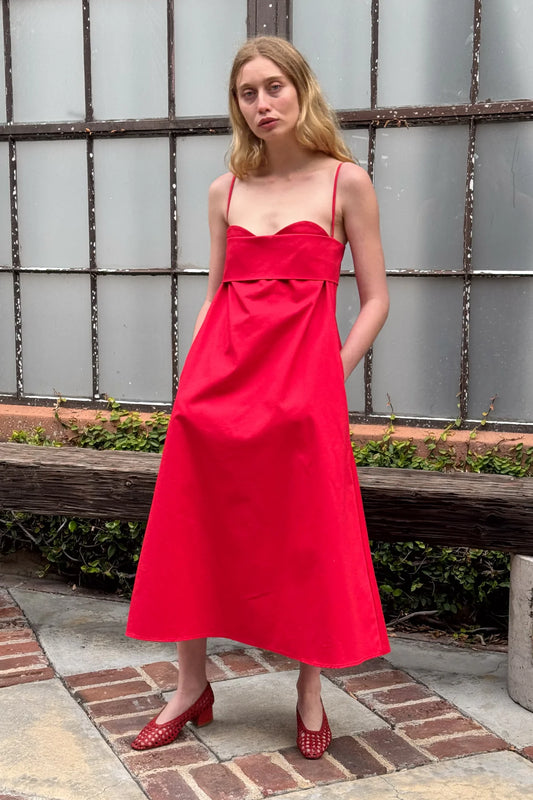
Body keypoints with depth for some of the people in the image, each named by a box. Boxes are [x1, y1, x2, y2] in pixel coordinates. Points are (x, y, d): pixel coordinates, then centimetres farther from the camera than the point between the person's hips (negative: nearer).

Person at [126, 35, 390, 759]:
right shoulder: (226, 191, 12)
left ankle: (310, 692, 21)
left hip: (303, 388, -3)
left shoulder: (345, 182, 2)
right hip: (217, 380, 4)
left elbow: (375, 300, 3)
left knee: (308, 540, 2)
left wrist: (328, 376, -6)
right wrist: (195, 374, 6)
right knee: (193, 533, 7)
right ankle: (191, 687, 23)